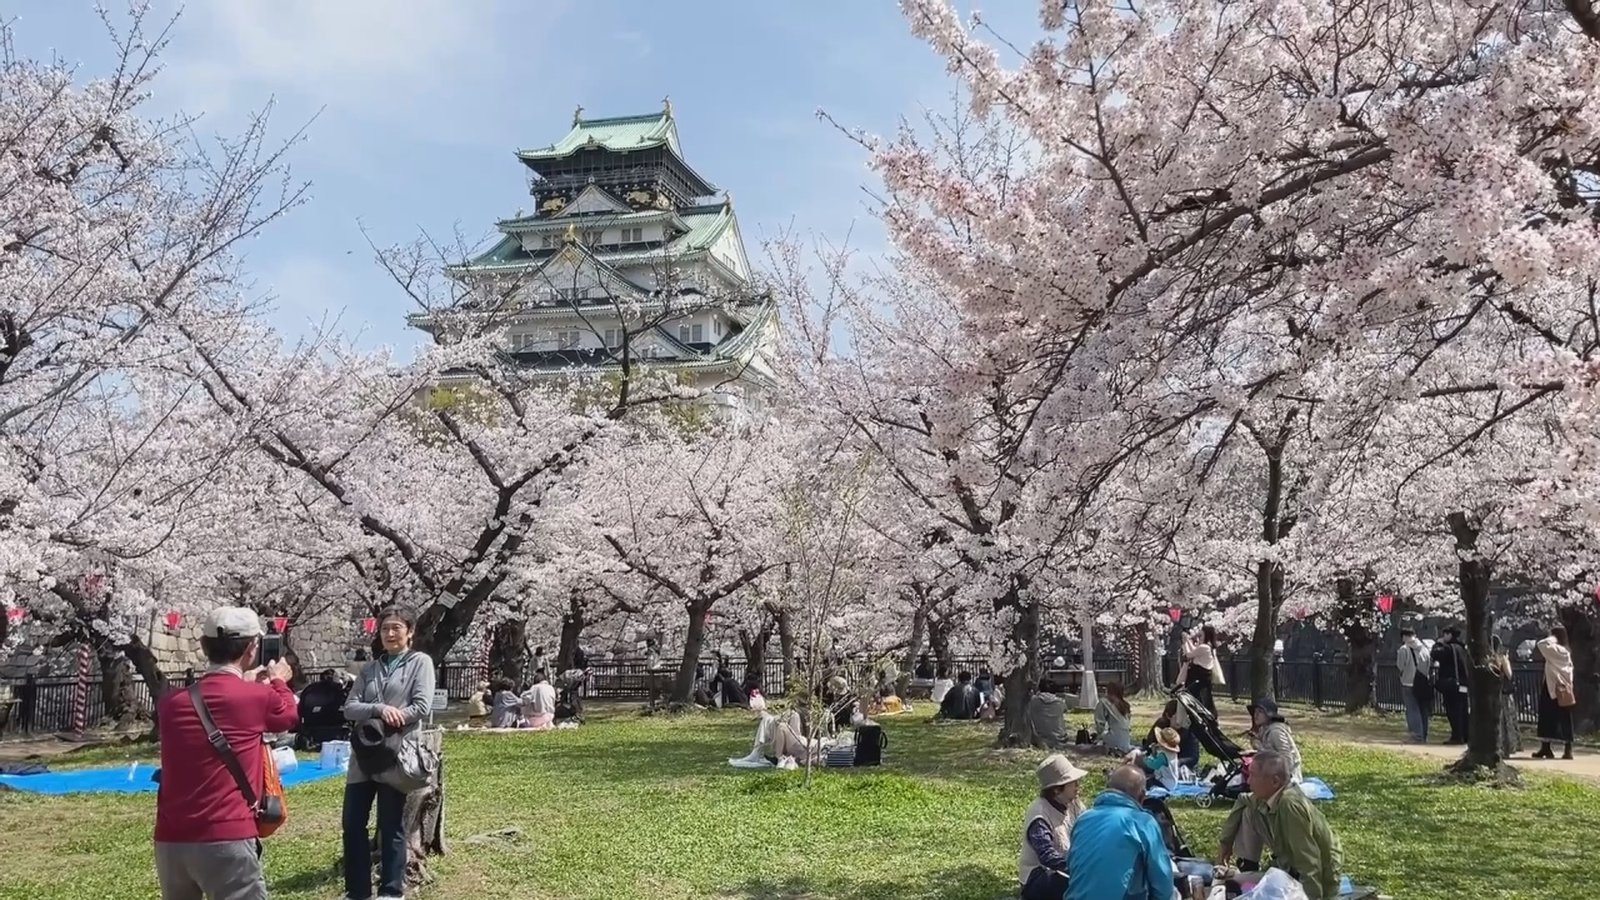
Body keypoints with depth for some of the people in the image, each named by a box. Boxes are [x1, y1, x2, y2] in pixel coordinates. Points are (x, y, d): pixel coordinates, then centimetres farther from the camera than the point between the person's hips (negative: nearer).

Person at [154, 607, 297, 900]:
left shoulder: (170, 702, 7)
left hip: (170, 840, 6)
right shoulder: (258, 697, -5)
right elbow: (289, 715, 17)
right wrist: (279, 682, 35)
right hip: (226, 840, -6)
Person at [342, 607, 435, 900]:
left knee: (391, 827, 3)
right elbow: (350, 708, 4)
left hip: (396, 755, -5)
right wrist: (380, 709, -15)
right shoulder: (370, 668, 15)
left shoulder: (420, 662, 1)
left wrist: (384, 724, -13)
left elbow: (422, 706, -10)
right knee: (352, 824, 6)